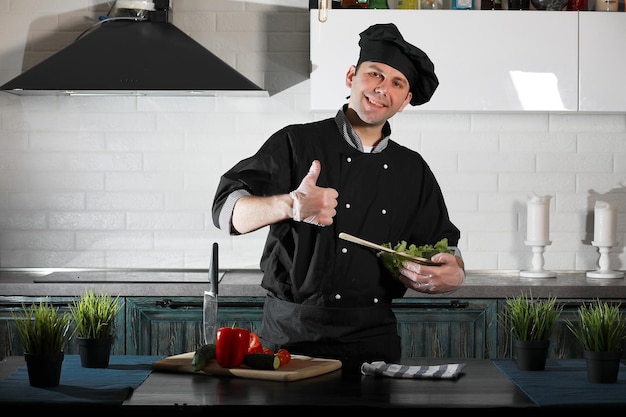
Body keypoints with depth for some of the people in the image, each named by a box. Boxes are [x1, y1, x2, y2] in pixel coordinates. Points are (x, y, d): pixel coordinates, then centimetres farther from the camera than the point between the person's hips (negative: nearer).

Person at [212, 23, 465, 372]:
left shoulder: (414, 170, 11)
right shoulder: (297, 144, -2)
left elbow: (444, 245, 18)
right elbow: (228, 210, -11)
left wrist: (454, 275, -6)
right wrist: (290, 206, -31)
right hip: (292, 335, -3)